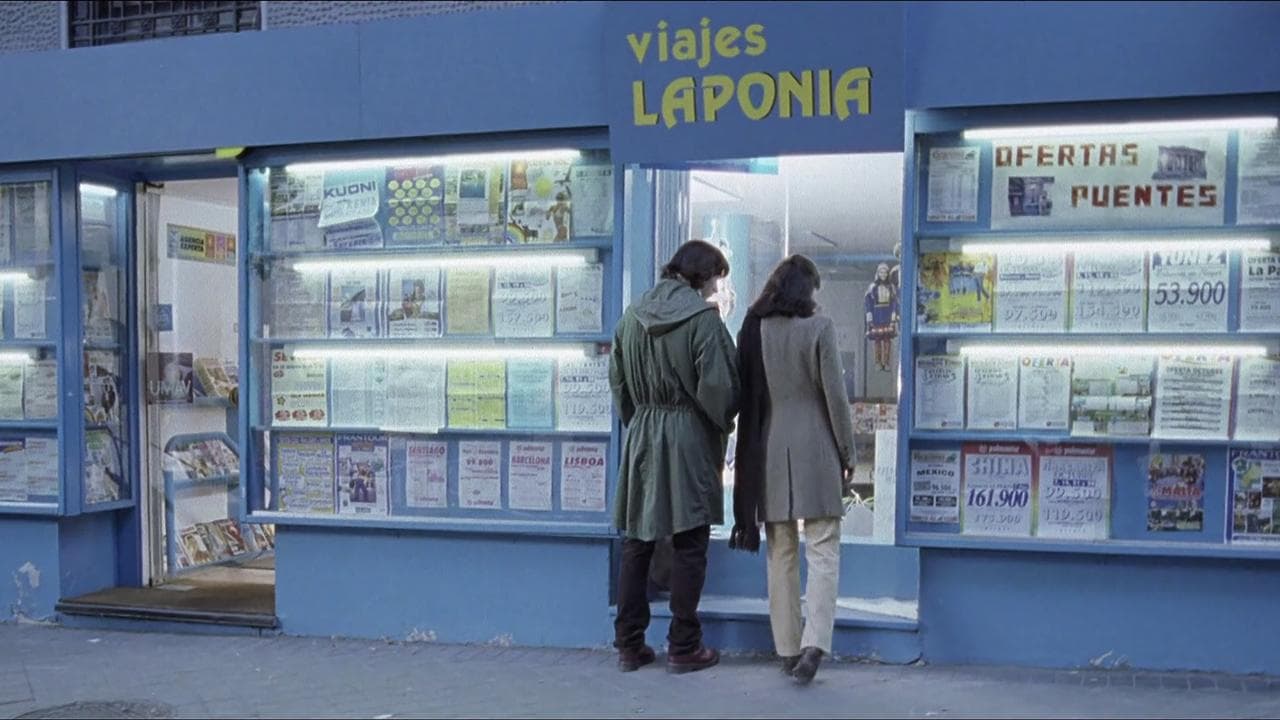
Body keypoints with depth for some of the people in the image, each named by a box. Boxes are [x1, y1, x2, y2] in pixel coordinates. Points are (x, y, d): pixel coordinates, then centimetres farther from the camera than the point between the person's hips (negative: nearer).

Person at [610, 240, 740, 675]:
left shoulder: (633, 315, 6)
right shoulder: (703, 319, -12)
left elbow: (617, 379, 10)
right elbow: (716, 385, -15)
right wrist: (725, 424, 2)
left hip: (641, 437, 5)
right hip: (689, 439, -5)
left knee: (637, 544, 12)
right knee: (689, 545, 4)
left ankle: (629, 645, 17)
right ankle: (683, 647, 10)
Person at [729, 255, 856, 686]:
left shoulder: (753, 330, 4)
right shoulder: (818, 328, -7)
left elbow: (744, 396, 7)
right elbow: (835, 396, -7)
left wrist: (751, 452, 14)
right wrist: (848, 454, 2)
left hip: (769, 452, 4)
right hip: (815, 450, -4)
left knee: (781, 553, 10)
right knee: (823, 549, 2)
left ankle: (788, 648, 12)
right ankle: (814, 642, -11)